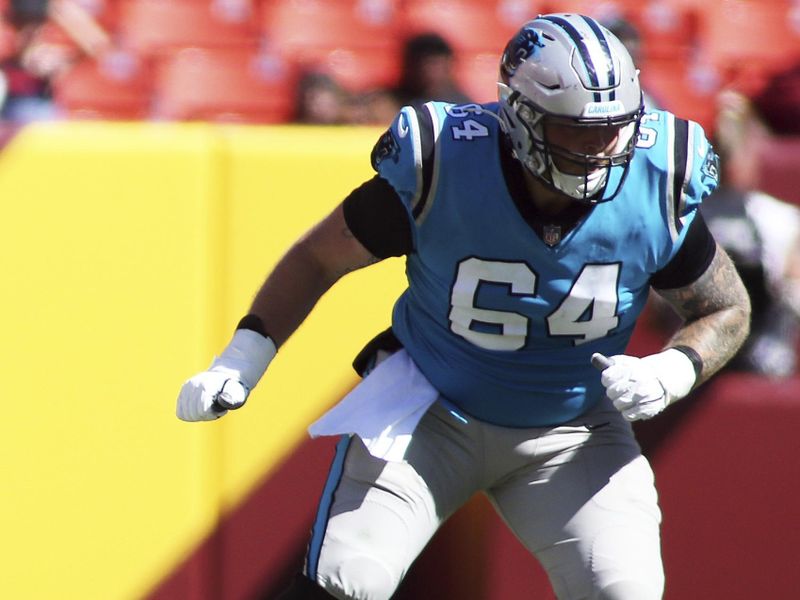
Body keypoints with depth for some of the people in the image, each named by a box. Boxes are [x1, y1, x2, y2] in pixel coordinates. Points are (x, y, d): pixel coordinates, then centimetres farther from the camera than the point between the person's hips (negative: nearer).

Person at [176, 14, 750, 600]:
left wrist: (670, 374, -21)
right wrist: (241, 362, -14)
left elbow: (727, 309, 0)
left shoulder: (657, 186, -17)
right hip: (429, 413, -2)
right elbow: (319, 259, -5)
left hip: (570, 436, 2)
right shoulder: (441, 165, -22)